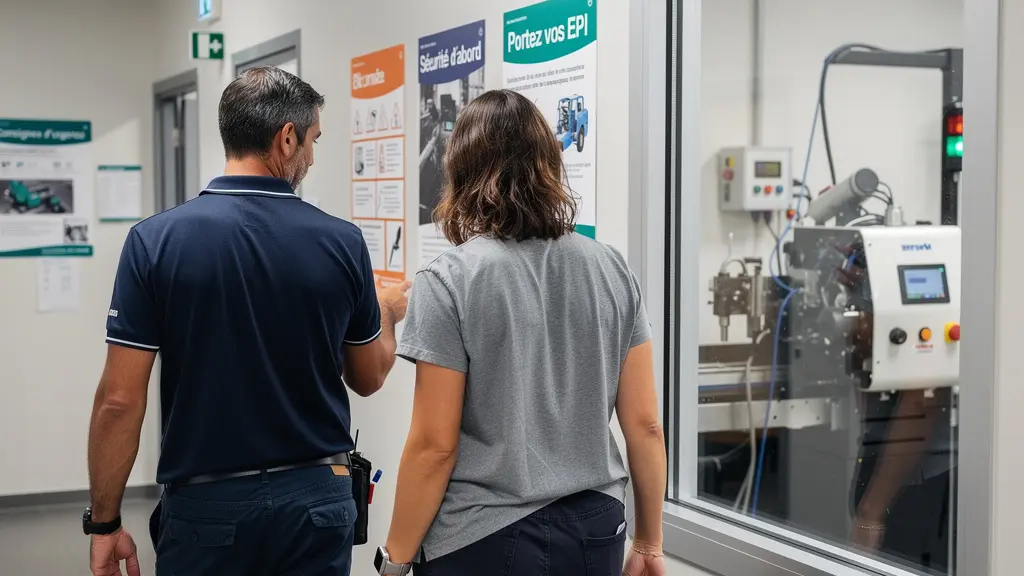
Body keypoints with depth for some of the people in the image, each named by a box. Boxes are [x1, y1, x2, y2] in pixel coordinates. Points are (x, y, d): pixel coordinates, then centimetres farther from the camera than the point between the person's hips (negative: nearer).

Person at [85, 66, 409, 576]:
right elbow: (368, 378, 8)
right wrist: (388, 312, 29)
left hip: (206, 505, -1)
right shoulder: (341, 242, -5)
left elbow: (119, 400, -9)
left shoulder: (156, 240, -9)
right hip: (316, 499, 1)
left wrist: (103, 521, 2)